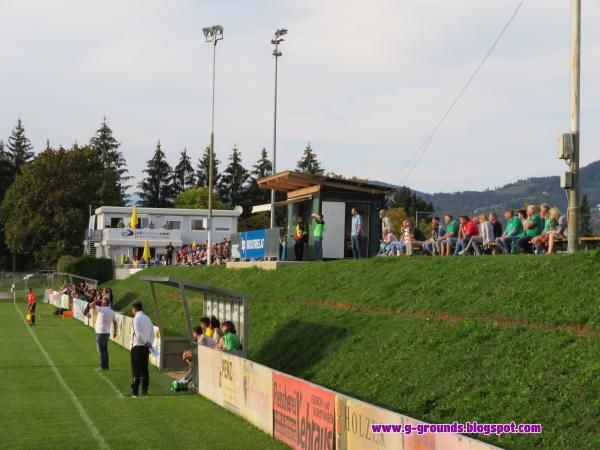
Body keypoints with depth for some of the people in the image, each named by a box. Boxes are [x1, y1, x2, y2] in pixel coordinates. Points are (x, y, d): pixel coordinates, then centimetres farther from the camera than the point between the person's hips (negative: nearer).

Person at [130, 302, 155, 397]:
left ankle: (135, 391, -2)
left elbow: (138, 335, -19)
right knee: (144, 369, 10)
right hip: (146, 347, 7)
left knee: (136, 369, -2)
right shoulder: (147, 318, 13)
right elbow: (152, 333, 10)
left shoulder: (136, 319, -12)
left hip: (137, 346, -7)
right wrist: (149, 343, 1)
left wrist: (147, 343, -9)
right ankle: (144, 391, 10)